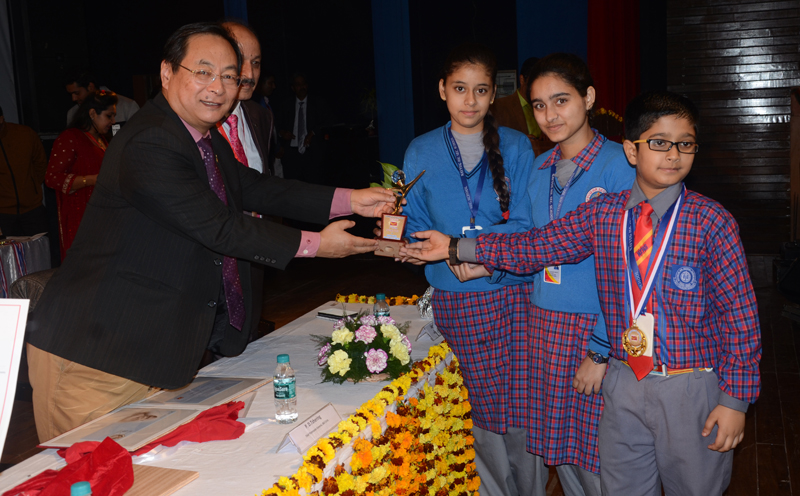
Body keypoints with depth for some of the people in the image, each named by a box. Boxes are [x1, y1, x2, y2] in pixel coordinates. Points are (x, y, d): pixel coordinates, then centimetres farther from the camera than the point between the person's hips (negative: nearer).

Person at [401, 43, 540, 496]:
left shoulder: (516, 146, 3)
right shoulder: (421, 152, 7)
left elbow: (524, 225, -5)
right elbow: (416, 226, 9)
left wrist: (457, 244, -17)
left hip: (516, 296, -1)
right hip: (456, 301, 1)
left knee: (524, 409, 0)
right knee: (483, 411, 7)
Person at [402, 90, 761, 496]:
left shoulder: (711, 223, -10)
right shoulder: (602, 214, 0)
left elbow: (739, 312, -9)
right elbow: (537, 246, 2)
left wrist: (736, 397, -10)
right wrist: (455, 247, -2)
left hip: (691, 388, -3)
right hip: (624, 383, 3)